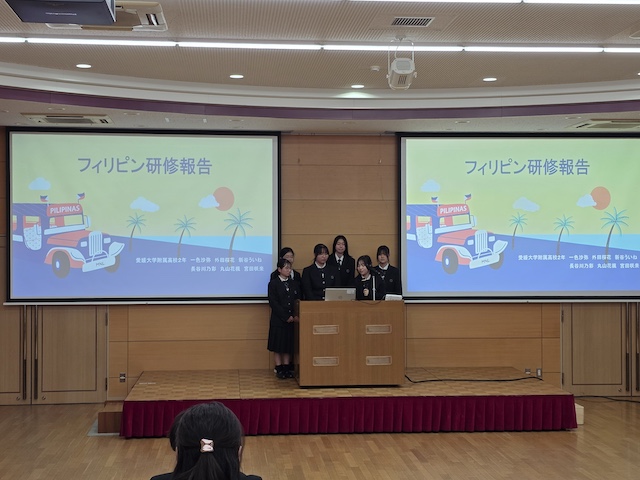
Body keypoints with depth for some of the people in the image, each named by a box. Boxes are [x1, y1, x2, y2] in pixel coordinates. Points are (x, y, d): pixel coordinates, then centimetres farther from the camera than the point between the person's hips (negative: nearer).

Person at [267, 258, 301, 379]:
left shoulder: (294, 284, 10)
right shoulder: (273, 284, -4)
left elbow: (298, 301, 7)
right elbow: (273, 303, -10)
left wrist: (296, 315, -9)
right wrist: (286, 316, -14)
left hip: (291, 319, 4)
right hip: (278, 319, -4)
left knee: (288, 344, 6)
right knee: (277, 346, 1)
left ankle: (287, 368, 11)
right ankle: (279, 369, 6)